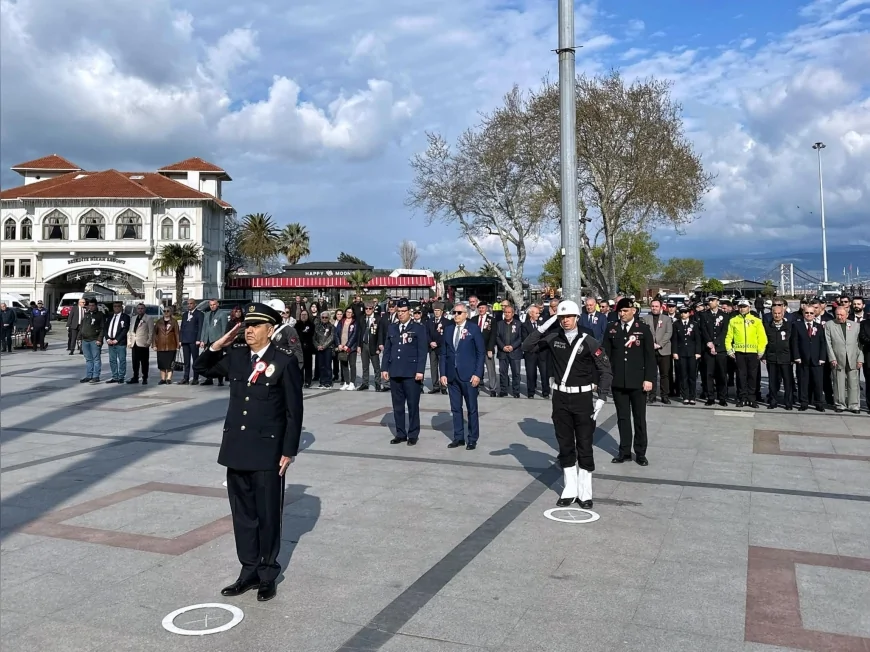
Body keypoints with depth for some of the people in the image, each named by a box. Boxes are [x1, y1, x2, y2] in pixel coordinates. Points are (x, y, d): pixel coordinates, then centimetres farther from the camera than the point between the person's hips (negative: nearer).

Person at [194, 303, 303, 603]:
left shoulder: (285, 361, -11)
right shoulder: (235, 355, 4)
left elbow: (294, 411, -9)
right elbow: (202, 368, 19)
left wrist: (289, 451, -11)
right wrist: (218, 345, 0)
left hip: (267, 451, -5)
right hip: (236, 448, 5)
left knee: (268, 516, 7)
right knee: (243, 514, 14)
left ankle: (267, 575, 23)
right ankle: (249, 571, 27)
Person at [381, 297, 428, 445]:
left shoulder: (419, 328, -1)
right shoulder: (392, 328, 13)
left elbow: (422, 351, -6)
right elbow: (387, 350, 13)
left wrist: (420, 370, -14)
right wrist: (384, 368, 6)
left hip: (412, 373, -4)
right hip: (394, 372, 5)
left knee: (413, 405, 1)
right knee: (397, 405, 9)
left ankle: (413, 435, 10)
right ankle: (400, 434, 17)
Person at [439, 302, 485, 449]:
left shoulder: (474, 328, -3)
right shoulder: (448, 329, 9)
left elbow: (481, 353, -4)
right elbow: (443, 353, 10)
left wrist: (477, 374, -11)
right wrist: (442, 373, 2)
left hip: (469, 375, -4)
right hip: (451, 375, 4)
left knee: (472, 409, 4)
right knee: (455, 408, 10)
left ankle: (472, 439, 13)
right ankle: (458, 437, 19)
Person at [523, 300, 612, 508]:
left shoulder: (589, 342, -8)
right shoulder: (553, 337, -1)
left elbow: (606, 370, -5)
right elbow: (527, 346, -4)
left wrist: (601, 398, -12)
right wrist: (542, 327, -13)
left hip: (582, 397, -3)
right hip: (560, 397, 3)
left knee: (584, 447, 3)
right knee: (565, 446, 11)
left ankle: (585, 493, 14)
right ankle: (570, 491, 22)